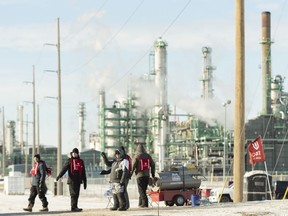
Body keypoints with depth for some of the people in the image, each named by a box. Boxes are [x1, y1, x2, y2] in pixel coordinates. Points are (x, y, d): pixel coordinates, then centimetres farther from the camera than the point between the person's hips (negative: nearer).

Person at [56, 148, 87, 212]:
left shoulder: (81, 161, 14)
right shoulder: (69, 161, 3)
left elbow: (83, 173, 18)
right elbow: (64, 168, -11)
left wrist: (85, 182, 16)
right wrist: (59, 176, -26)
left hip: (78, 181, 4)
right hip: (71, 180, -4)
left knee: (77, 194, 6)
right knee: (73, 194, -11)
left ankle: (75, 207, 12)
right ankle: (73, 207, -14)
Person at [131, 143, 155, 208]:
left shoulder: (136, 157, -11)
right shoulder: (148, 156, 3)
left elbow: (133, 166, -11)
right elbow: (153, 164, 5)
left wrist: (131, 173, 2)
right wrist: (153, 173, 13)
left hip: (140, 175, -5)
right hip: (147, 175, 5)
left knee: (141, 190, 0)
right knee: (143, 189, 16)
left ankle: (145, 203, -9)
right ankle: (140, 203, 21)